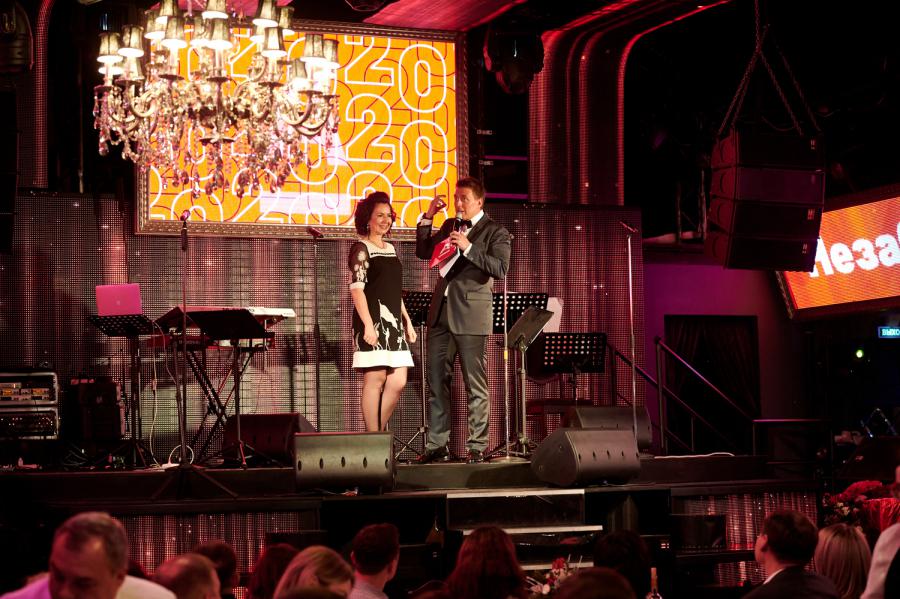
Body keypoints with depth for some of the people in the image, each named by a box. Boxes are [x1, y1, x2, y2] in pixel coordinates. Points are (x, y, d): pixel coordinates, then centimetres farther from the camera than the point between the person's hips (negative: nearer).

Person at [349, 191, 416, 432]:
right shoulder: (361, 249, -4)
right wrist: (368, 325, -21)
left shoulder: (390, 249, 19)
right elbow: (356, 289, -12)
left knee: (398, 382, 3)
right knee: (375, 379, -7)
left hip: (394, 323, 8)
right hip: (373, 322, -8)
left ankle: (379, 432, 12)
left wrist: (407, 321, 19)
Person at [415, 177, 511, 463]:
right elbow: (423, 252, 20)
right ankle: (437, 445, 11)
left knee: (475, 384, -2)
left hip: (470, 314, -6)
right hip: (441, 311, 6)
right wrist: (428, 218, 10)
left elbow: (500, 269, -14)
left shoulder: (495, 233, -2)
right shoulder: (450, 226, 17)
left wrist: (468, 247, -20)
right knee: (436, 381, 6)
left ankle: (477, 447, 2)